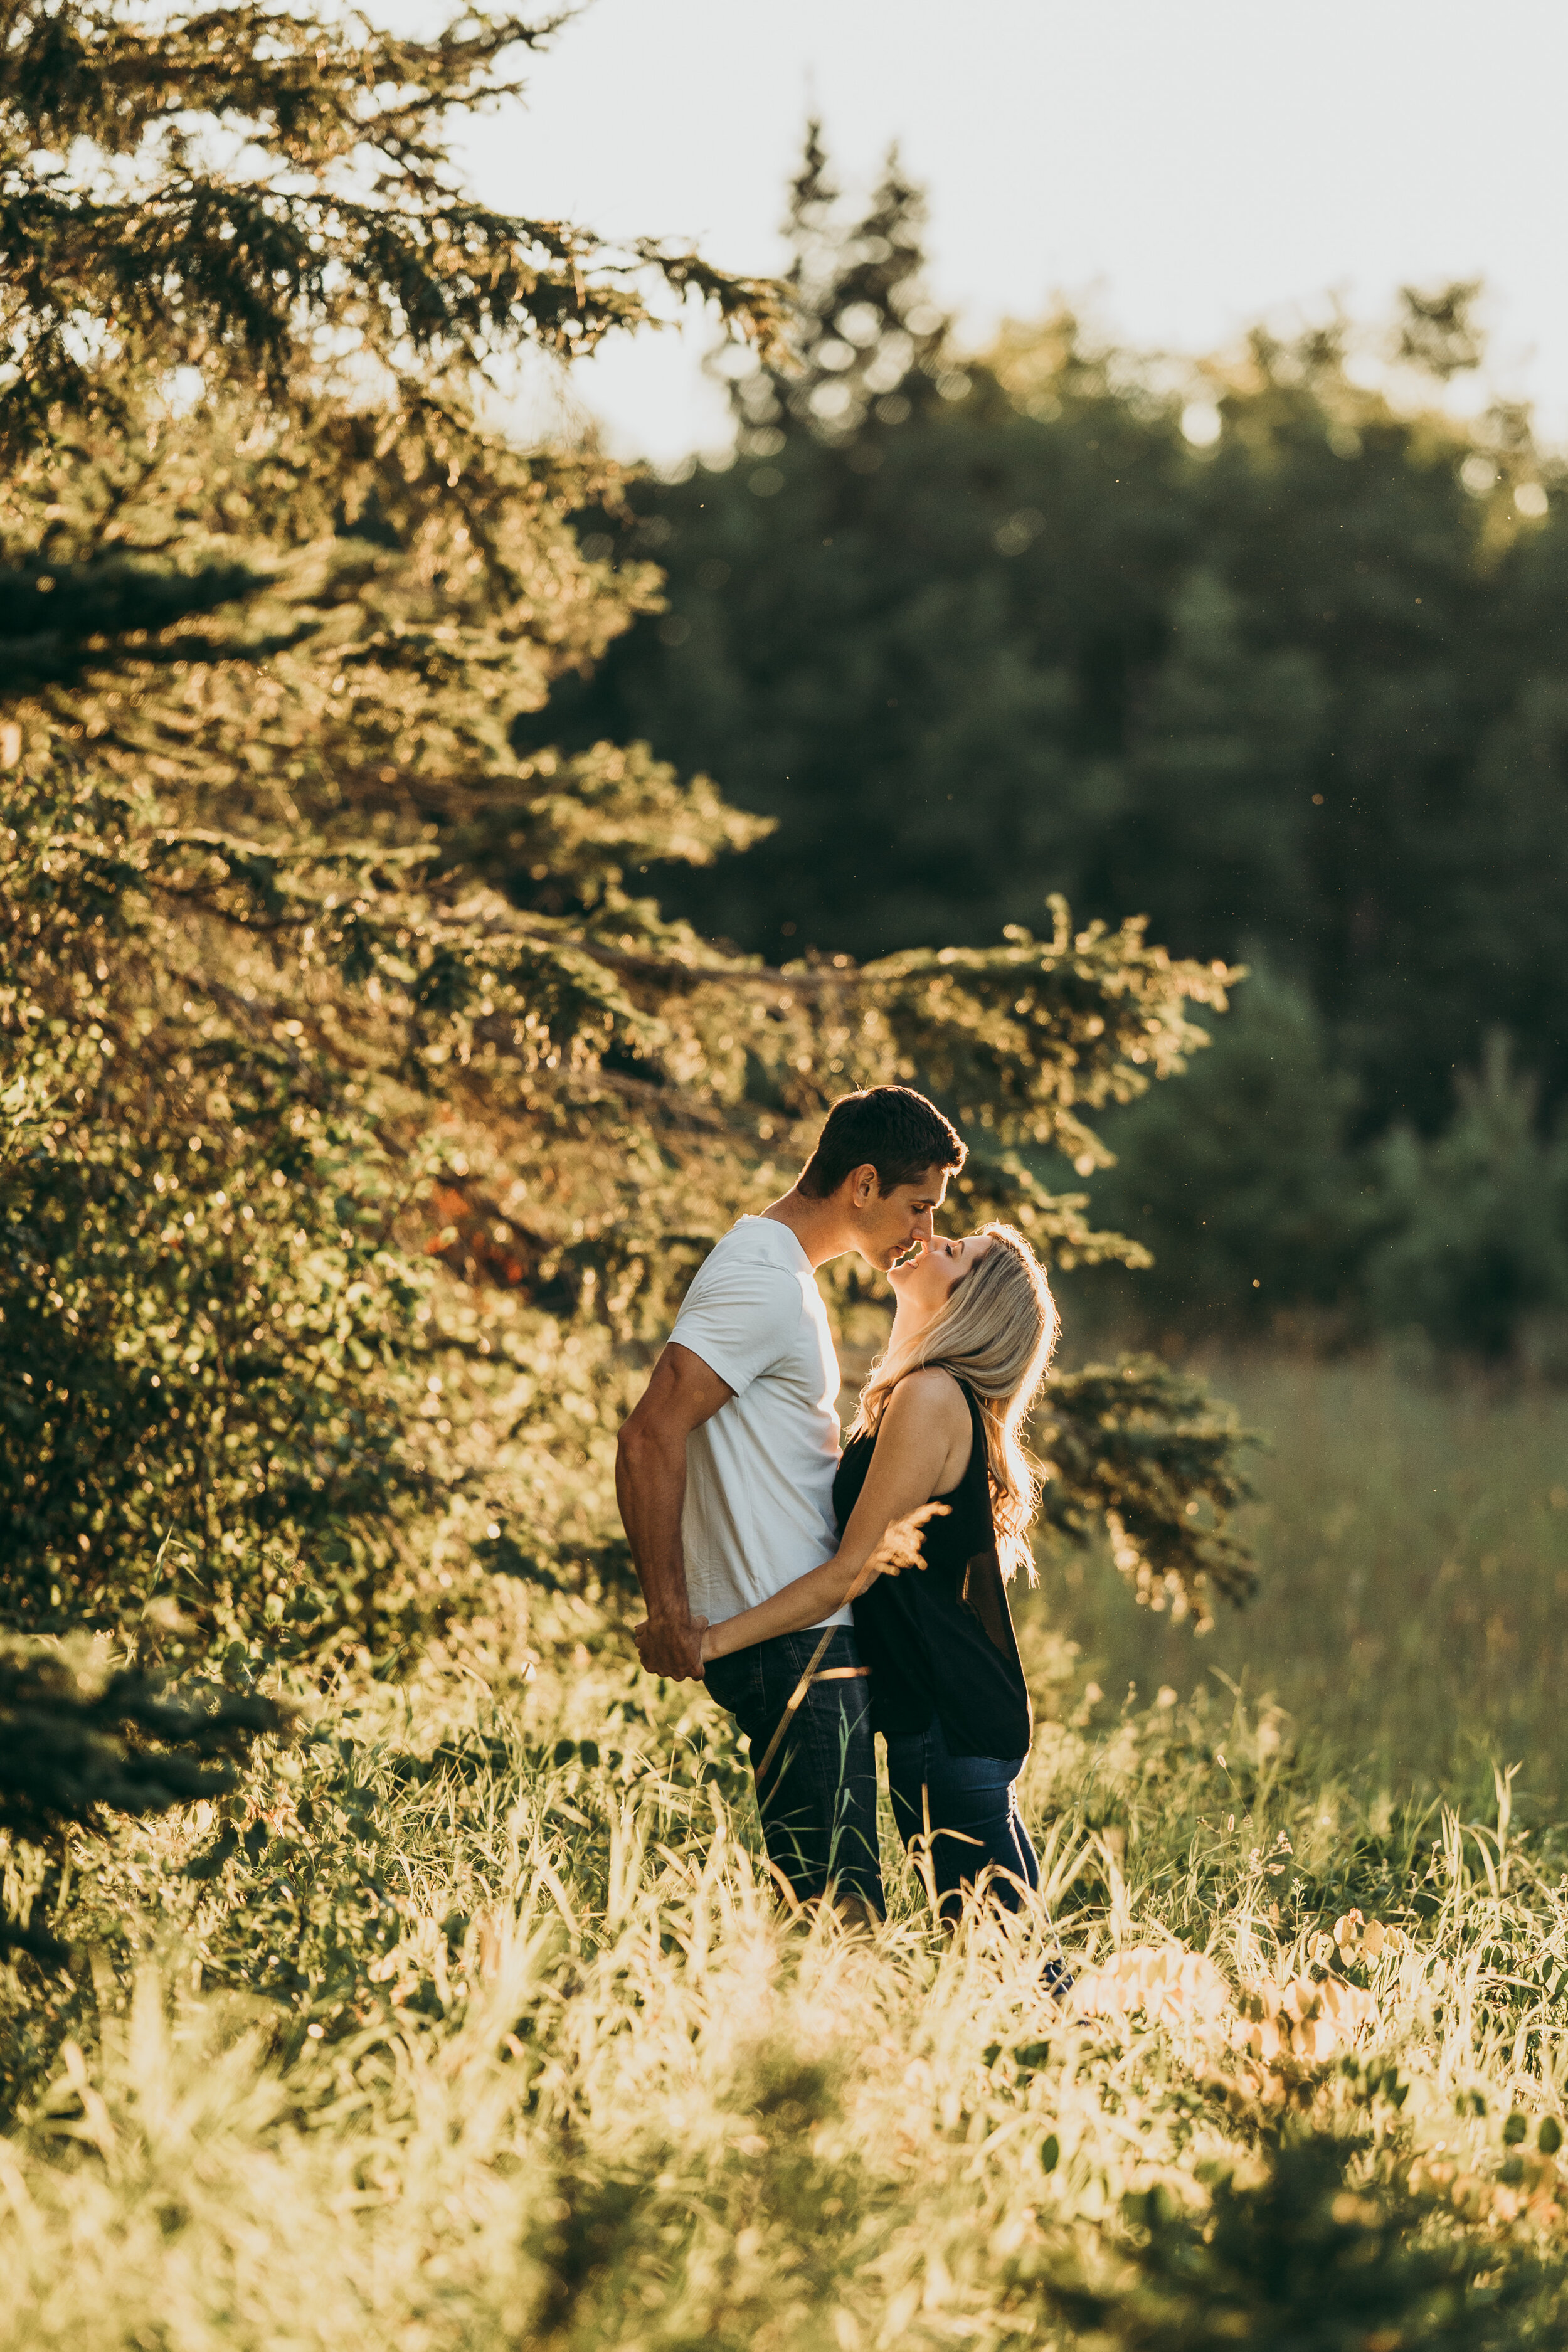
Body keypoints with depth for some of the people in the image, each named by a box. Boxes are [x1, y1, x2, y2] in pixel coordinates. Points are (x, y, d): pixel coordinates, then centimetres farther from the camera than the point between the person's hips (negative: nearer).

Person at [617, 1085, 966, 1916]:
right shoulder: (766, 1283, -14)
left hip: (808, 1636, 10)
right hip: (791, 1647, -10)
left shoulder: (780, 1271, 19)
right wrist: (670, 1615, -21)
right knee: (836, 1904, -13)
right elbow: (651, 1439, -22)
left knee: (838, 1902, 8)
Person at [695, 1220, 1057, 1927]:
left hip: (950, 1721, -10)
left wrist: (715, 1640, -14)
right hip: (959, 1710, 10)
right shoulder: (951, 1400, 16)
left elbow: (854, 1570, -16)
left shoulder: (931, 1396, -14)